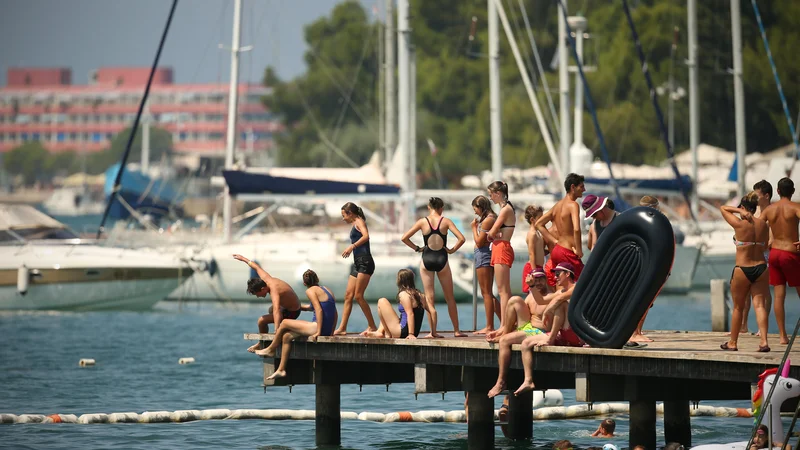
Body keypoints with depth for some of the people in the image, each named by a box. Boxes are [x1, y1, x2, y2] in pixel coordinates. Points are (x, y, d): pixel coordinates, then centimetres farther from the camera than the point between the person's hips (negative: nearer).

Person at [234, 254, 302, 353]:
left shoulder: (274, 291, -37)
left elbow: (276, 311, -50)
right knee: (271, 310, 38)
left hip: (291, 313, -10)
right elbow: (256, 267, 7)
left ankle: (261, 344, 5)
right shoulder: (266, 279, -13)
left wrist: (277, 331, -61)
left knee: (262, 320, -18)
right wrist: (244, 259, 21)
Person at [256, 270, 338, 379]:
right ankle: (281, 369, 16)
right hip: (327, 329, 9)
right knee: (287, 336, 15)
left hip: (318, 326, -9)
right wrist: (331, 332, 20)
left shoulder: (311, 291, -7)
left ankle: (270, 350, 24)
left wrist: (318, 332, -21)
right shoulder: (325, 289, 17)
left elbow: (319, 310, -19)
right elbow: (335, 312, 18)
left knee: (284, 323, 5)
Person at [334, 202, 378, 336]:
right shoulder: (355, 225, 21)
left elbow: (366, 236, -23)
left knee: (358, 295, -12)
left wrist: (352, 246, -25)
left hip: (365, 262, -10)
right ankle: (342, 328, 5)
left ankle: (372, 326, -6)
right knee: (348, 296, 5)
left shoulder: (359, 222, -4)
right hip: (357, 264, 10)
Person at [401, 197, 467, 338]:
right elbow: (461, 238, -11)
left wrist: (416, 248, 6)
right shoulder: (445, 221, -3)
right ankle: (456, 330, 14)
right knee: (450, 298, 11)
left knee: (429, 298, 5)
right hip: (442, 259, 0)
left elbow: (404, 238, -3)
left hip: (427, 259, 0)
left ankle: (433, 331, 0)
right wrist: (452, 250, 2)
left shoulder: (423, 222, -1)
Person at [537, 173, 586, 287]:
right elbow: (576, 229, -28)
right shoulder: (572, 205, -13)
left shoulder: (558, 205, 13)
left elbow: (539, 223, 19)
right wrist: (579, 250, -17)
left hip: (556, 251, 9)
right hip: (568, 252, -9)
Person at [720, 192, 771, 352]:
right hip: (760, 268, 3)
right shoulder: (763, 225, 2)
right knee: (760, 305, 1)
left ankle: (732, 342, 23)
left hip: (742, 271, -3)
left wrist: (739, 211, -3)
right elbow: (765, 246, 12)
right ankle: (763, 341, -14)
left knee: (738, 308, 11)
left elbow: (722, 208, 2)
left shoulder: (739, 224, -11)